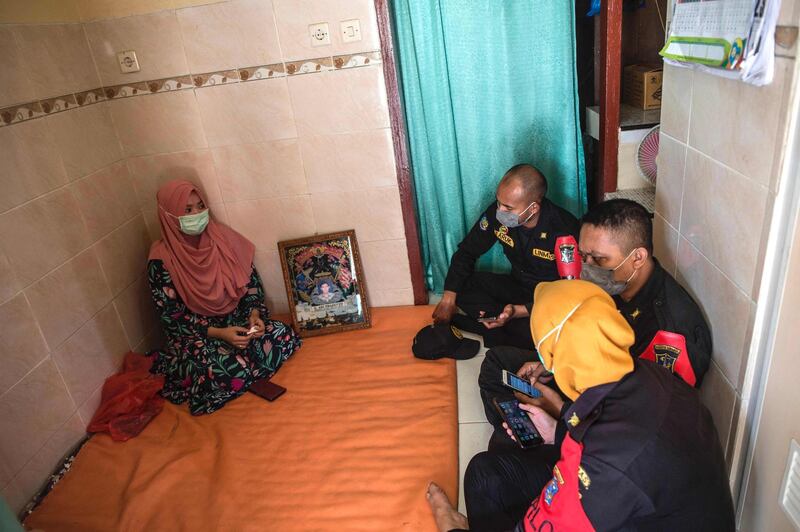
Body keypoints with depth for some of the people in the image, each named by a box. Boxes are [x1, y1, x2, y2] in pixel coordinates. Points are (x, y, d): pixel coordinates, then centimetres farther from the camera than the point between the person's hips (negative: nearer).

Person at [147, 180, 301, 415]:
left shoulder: (221, 236, -3)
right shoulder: (161, 260, -14)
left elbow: (250, 280, 4)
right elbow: (172, 317, -12)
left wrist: (255, 312, -13)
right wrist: (218, 333, -22)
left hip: (236, 318, 5)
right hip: (195, 333, -4)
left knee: (284, 337, -17)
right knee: (232, 371, -30)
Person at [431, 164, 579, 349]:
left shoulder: (564, 230, -28)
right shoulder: (497, 212, -16)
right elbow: (466, 252, -5)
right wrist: (448, 298, -16)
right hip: (518, 285, 6)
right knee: (461, 285, -14)